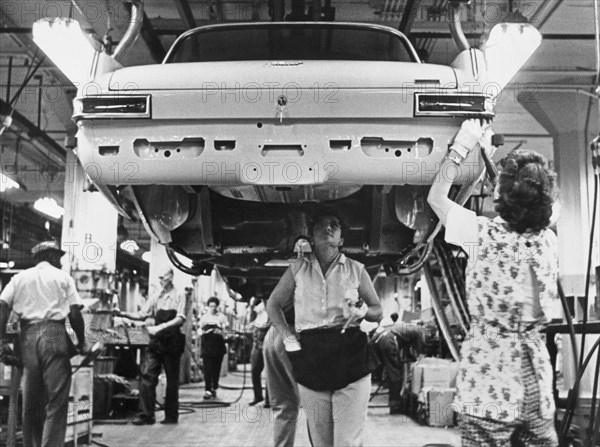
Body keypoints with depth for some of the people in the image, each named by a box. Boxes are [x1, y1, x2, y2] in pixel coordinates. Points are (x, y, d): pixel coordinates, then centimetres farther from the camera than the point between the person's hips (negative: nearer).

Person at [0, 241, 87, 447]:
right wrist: (82, 342, 9)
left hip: (27, 336, 4)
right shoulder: (63, 277, 9)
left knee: (31, 399, 12)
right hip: (53, 333, -4)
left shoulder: (20, 277, 16)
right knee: (56, 399, -4)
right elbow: (74, 314, 0)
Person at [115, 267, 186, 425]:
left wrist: (160, 327, -25)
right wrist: (124, 314, -6)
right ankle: (146, 415, -3)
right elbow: (142, 315, 10)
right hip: (156, 341, 4)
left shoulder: (179, 298, -2)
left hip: (172, 342, -4)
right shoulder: (156, 298, 11)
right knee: (147, 376, -7)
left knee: (172, 379, 5)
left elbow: (180, 319, -14)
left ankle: (171, 415, 15)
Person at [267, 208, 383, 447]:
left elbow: (378, 311, 14)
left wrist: (362, 310, -9)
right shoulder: (297, 269, 11)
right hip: (310, 357, 1)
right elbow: (273, 305, 19)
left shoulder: (356, 270, 9)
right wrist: (289, 337, 6)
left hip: (350, 355, -1)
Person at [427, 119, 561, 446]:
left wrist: (463, 145, 8)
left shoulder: (484, 235, -14)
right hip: (535, 374, 5)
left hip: (489, 375, -4)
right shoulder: (548, 240, 0)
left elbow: (436, 197, 1)